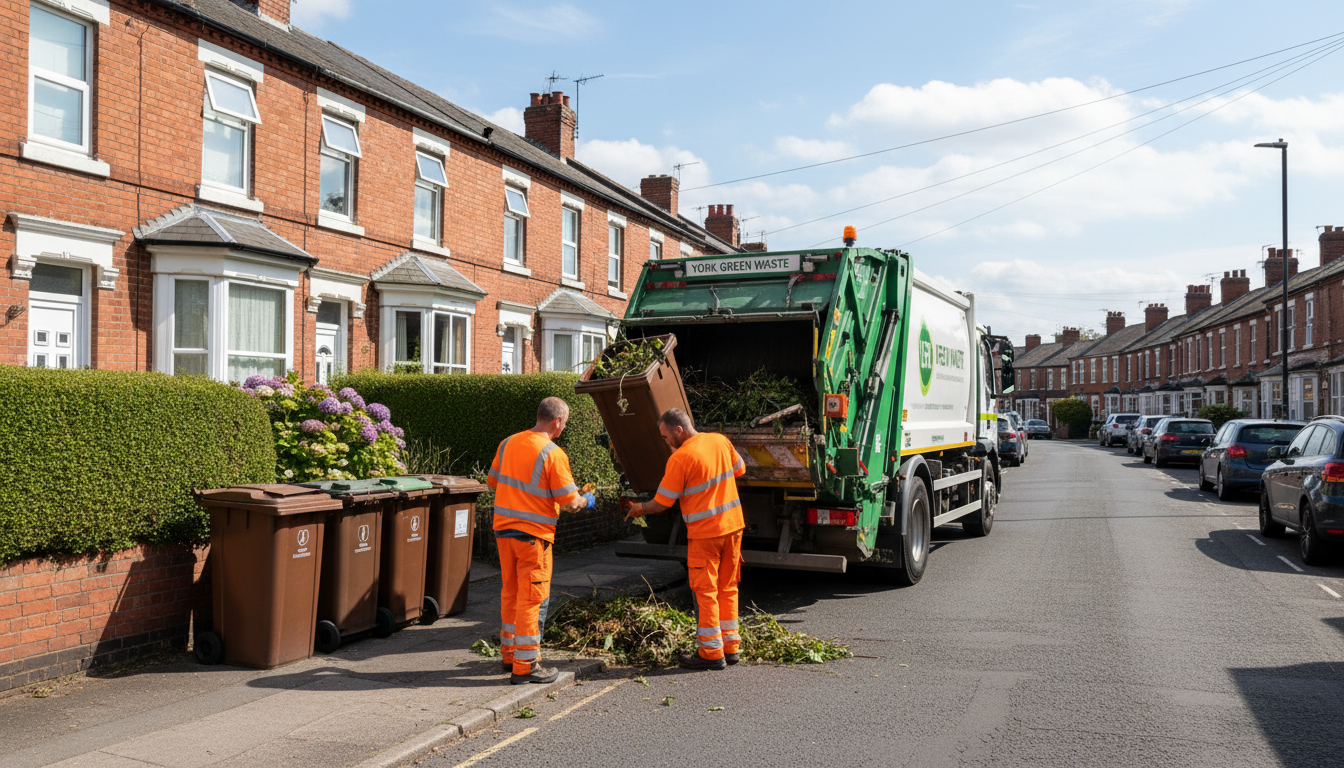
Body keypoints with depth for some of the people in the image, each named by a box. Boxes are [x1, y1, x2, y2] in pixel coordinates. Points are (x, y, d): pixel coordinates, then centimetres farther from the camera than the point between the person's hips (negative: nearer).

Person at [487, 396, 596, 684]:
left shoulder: (508, 443, 4)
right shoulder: (553, 454, -16)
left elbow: (492, 482, 16)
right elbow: (569, 503, -13)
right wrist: (586, 500, 8)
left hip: (503, 529, 7)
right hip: (533, 534, -7)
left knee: (510, 593, 18)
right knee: (532, 599, 2)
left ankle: (510, 654, 30)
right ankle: (525, 666, 7)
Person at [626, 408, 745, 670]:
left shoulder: (680, 458, -17)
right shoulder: (720, 441, 2)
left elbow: (662, 503, -11)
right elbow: (739, 470, 18)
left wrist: (640, 509, 8)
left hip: (704, 533, -7)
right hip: (733, 525, 7)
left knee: (705, 591, 3)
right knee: (727, 588, 15)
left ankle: (711, 652, 7)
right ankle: (730, 647, 21)